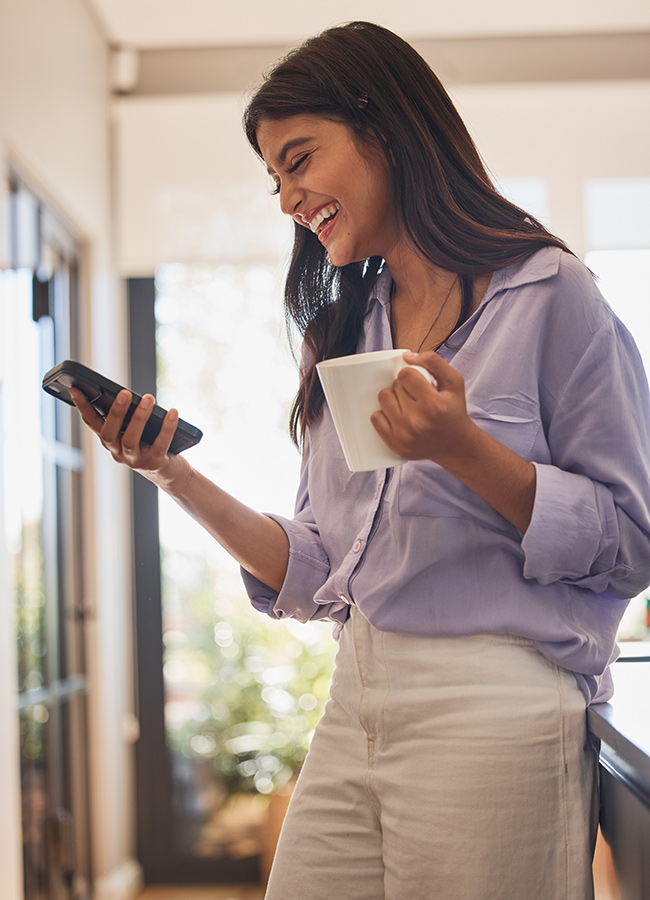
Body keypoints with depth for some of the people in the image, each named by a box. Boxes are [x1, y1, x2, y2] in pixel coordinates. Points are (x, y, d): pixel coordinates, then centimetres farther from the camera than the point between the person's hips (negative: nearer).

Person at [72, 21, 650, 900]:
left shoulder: (547, 294, -4)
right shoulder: (348, 331, 15)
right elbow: (317, 572, 12)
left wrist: (464, 449, -18)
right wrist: (176, 475, 2)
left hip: (494, 715, -5)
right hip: (355, 710, 6)